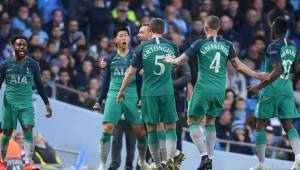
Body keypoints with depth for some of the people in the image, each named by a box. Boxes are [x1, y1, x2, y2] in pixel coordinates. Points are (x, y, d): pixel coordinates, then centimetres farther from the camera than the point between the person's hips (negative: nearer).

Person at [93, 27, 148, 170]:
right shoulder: (111, 59, 11)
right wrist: (99, 101, 14)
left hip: (132, 96, -1)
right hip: (113, 95, 1)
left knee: (140, 131, -1)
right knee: (107, 129, -13)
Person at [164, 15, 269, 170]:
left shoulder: (200, 44, -4)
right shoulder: (227, 45, 4)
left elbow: (180, 61, -2)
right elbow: (238, 65, -1)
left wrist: (170, 60, 20)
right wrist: (256, 75, 10)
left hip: (203, 89, -4)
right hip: (220, 91, 4)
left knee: (192, 122, 6)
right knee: (211, 121, 20)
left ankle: (204, 155, -12)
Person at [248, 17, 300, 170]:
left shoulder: (274, 47, -13)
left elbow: (277, 71, -23)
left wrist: (259, 87, -20)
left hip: (272, 88, -6)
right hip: (287, 88, 6)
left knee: (260, 125, 5)